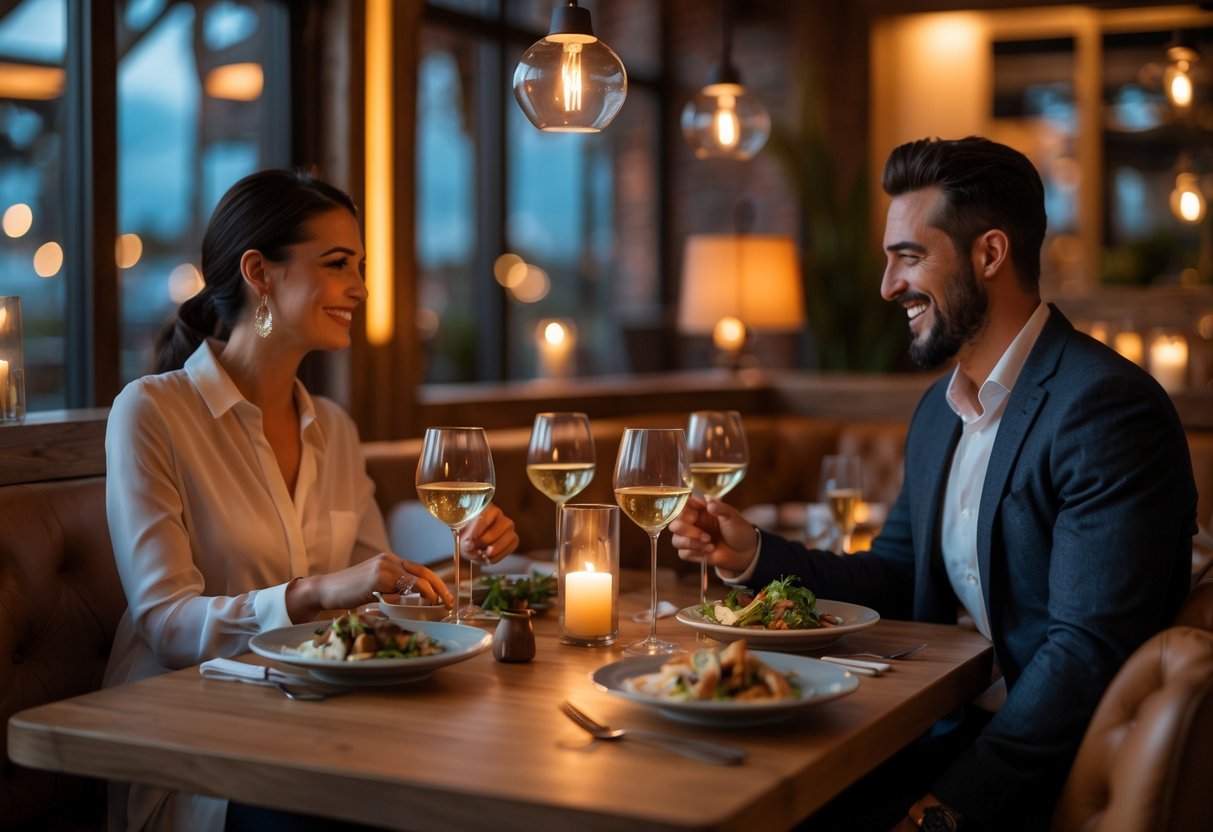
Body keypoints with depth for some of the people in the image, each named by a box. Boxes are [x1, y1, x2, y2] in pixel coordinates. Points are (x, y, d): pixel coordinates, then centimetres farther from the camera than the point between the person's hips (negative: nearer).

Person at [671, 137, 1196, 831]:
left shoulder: (1107, 408, -17)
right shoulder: (938, 410, 12)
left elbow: (1089, 651, -22)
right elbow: (898, 579, 18)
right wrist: (754, 554, 4)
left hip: (1063, 772, -7)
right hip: (961, 723, 7)